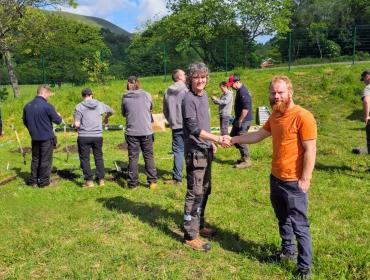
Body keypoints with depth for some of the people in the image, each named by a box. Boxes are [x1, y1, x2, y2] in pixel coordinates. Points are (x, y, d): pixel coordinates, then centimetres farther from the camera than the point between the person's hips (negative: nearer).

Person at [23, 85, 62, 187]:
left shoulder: (27, 106, 3)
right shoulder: (47, 106, -17)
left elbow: (25, 121, 13)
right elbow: (58, 121, -11)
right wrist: (58, 115, 11)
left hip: (34, 138, 6)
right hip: (47, 138, -6)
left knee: (35, 159, 16)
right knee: (46, 160, 6)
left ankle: (33, 181, 22)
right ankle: (43, 181, 13)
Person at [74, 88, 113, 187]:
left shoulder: (79, 107, -5)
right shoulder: (100, 105, 4)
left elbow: (76, 124, -10)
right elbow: (111, 111, 23)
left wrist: (76, 124, 14)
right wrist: (106, 118, 42)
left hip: (84, 136, -3)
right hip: (98, 136, 3)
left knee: (85, 159, 6)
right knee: (99, 157, 13)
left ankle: (89, 181, 5)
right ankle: (101, 179, 16)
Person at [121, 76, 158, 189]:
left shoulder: (125, 97, -3)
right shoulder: (146, 95, -3)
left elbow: (123, 114, 9)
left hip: (131, 132, 0)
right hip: (146, 131, 0)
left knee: (133, 157, 9)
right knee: (149, 156, 10)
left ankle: (132, 183, 11)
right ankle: (152, 181, 12)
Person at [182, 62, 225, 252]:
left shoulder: (204, 95, 11)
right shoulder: (189, 99, -16)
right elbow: (193, 128, -23)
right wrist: (217, 139, -26)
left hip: (205, 150, 9)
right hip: (195, 152, -9)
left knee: (205, 190, 17)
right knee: (195, 194, -5)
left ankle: (199, 225, 32)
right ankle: (190, 235, 5)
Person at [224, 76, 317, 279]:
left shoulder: (303, 117, -18)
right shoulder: (275, 115, 7)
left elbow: (310, 151, -19)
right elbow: (258, 135, 18)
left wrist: (305, 179, -20)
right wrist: (234, 140, 11)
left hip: (294, 182, -8)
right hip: (275, 178, 8)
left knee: (299, 226, 3)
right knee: (283, 219, 23)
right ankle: (287, 250, 43)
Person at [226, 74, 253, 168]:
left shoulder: (243, 92, -20)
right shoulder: (239, 91, 12)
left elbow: (246, 108, -26)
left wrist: (240, 121, -21)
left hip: (244, 120, -11)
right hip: (240, 119, 11)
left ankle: (246, 161, 7)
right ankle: (243, 157, 25)